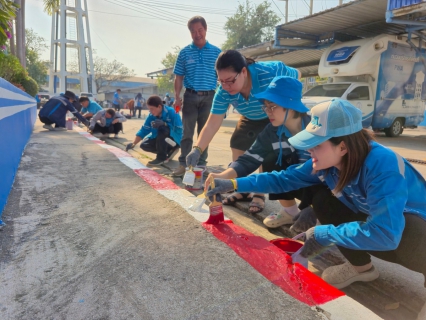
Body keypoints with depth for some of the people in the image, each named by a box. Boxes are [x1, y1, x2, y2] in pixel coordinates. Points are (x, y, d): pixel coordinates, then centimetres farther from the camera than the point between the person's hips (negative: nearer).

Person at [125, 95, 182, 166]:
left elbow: (179, 130, -28)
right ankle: (170, 151, 4)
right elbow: (144, 130, -7)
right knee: (144, 145, -6)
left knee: (161, 127, -33)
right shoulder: (152, 115, -7)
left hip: (175, 139, -7)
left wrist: (164, 124, -40)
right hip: (161, 139, 7)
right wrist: (133, 144, -15)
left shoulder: (172, 112, -23)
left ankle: (162, 158, -19)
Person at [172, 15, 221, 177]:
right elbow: (179, 77, 6)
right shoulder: (184, 52, 5)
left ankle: (201, 165, 16)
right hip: (190, 96, 0)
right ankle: (183, 164, 7)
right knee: (187, 132, 1)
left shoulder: (216, 52, 5)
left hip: (209, 97, 0)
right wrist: (177, 97, -4)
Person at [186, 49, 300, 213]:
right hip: (251, 118, 5)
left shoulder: (271, 71, -40)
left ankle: (260, 193, 3)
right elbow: (212, 124, -30)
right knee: (237, 146, 5)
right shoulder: (223, 92, -29)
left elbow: (295, 75, -18)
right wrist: (198, 149, -42)